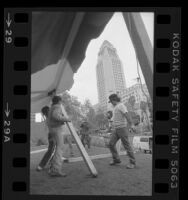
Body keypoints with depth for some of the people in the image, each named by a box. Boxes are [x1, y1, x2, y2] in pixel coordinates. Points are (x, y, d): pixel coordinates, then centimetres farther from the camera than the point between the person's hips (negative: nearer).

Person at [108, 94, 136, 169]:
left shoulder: (120, 105, -11)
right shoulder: (117, 107, 19)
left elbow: (127, 115, -24)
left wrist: (131, 124, -35)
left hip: (122, 128, -9)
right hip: (117, 129, 9)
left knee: (126, 145, -6)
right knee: (111, 144, 4)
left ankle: (132, 162, 0)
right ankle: (116, 159, 13)